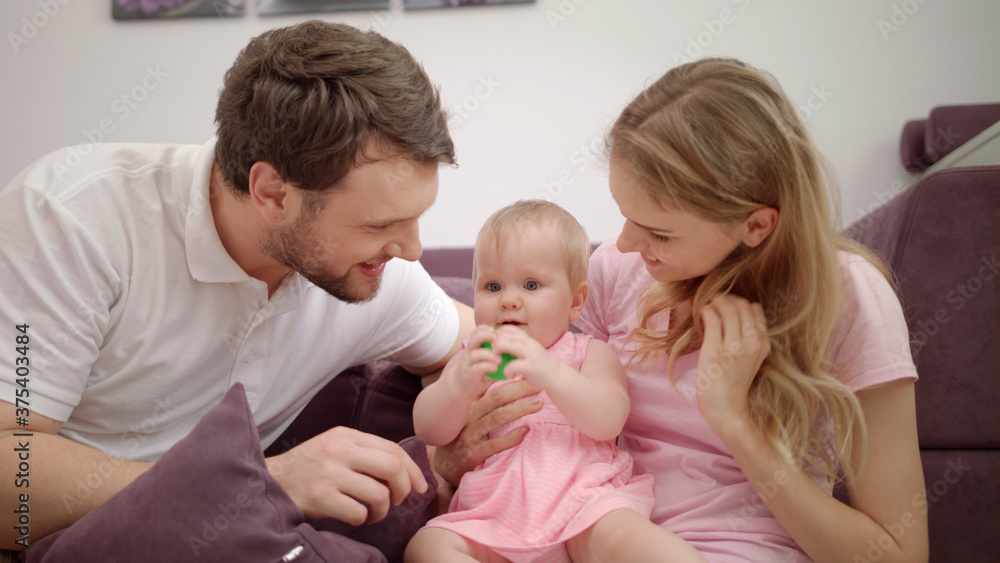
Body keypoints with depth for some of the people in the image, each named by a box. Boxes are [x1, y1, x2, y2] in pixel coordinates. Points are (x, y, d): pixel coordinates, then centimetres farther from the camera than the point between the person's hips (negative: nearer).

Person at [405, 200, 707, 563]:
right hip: (492, 515, 3)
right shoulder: (473, 360, 16)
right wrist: (460, 386, -23)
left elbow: (608, 421, -11)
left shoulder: (589, 353, 9)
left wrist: (550, 373, -29)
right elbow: (428, 431, 0)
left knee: (617, 529, -33)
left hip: (578, 501, -3)